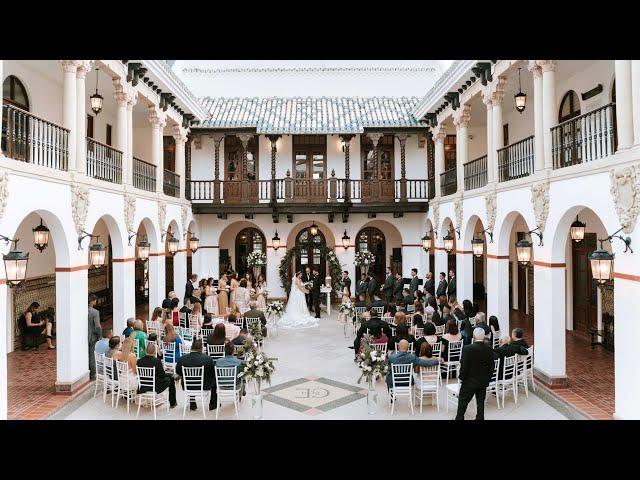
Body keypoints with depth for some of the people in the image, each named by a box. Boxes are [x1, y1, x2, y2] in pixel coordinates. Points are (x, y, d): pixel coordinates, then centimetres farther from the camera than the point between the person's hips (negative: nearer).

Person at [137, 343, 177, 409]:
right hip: (155, 387, -5)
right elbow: (162, 375, -12)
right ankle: (172, 403, 29)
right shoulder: (157, 361, -20)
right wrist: (166, 373, 11)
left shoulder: (139, 361, -8)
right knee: (170, 378, 20)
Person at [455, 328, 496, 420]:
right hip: (484, 382, 5)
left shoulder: (467, 349, -21)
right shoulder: (489, 350, -5)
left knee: (462, 402, 11)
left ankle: (459, 418, 20)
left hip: (469, 382, -4)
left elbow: (464, 367, -18)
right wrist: (488, 379, 15)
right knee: (480, 403, 14)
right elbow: (491, 367, 3)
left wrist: (462, 378, -2)